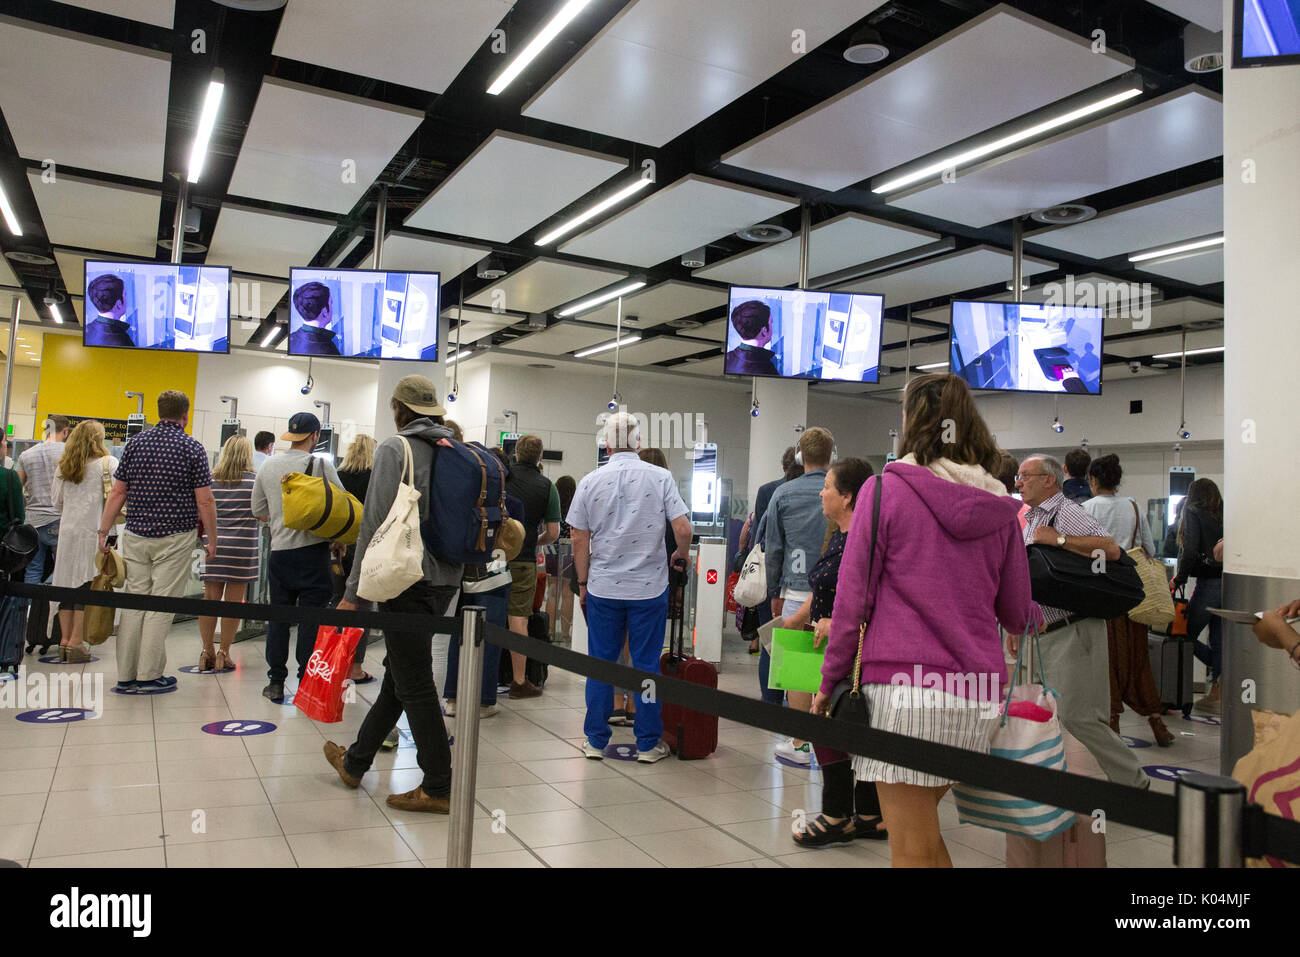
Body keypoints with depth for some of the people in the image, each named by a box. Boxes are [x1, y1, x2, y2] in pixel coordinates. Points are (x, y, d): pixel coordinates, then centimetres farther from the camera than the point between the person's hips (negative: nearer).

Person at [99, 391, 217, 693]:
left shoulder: (135, 443, 6)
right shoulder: (193, 448, -5)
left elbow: (117, 492, 6)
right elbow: (204, 501, -8)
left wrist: (104, 532, 11)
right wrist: (213, 539, 0)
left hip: (136, 535, 4)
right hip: (175, 537, -4)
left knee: (133, 602, 8)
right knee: (161, 605, 0)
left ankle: (126, 675, 12)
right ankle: (149, 675, 3)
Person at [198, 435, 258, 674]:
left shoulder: (210, 479, 4)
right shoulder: (254, 480, -3)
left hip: (214, 545, 3)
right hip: (242, 546, -3)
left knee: (210, 598, 8)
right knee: (233, 601, 4)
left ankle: (207, 652, 14)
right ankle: (223, 654, 9)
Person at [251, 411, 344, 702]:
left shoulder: (268, 466, 8)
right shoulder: (321, 464, -7)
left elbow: (258, 510, 14)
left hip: (279, 550, 4)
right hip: (313, 550, -4)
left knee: (278, 616, 11)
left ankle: (275, 683, 15)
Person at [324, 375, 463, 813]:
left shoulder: (395, 448, -9)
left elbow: (376, 525, -14)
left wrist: (353, 593, -9)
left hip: (409, 579, -7)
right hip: (446, 579, 8)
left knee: (414, 684, 0)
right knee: (401, 672, 18)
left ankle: (437, 789, 7)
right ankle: (355, 760, 35)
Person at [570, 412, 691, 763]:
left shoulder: (591, 481, -2)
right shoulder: (660, 478, -5)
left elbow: (580, 540, 1)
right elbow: (683, 529, -9)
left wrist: (583, 582, 13)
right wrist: (681, 556, 12)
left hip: (603, 588, 1)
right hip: (649, 587, -1)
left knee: (600, 664, 10)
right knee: (647, 665, 7)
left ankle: (596, 740, 18)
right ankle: (648, 744, 13)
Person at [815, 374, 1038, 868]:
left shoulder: (884, 488, -4)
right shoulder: (999, 508, 9)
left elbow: (853, 597, -5)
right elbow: (1017, 614, 16)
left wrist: (829, 681, 3)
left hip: (905, 684, -5)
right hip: (978, 694, 5)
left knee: (913, 850, 4)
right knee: (924, 833, 22)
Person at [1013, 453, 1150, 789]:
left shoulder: (1067, 513, -12)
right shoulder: (1030, 521, 17)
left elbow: (1111, 549, -28)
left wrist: (1058, 539, -23)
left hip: (1073, 632, -9)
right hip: (1043, 634, 9)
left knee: (1078, 718, -7)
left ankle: (1134, 784, 9)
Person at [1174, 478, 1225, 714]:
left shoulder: (1193, 512, -3)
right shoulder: (1226, 515, 12)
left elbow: (1190, 551, -14)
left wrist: (1179, 579, -4)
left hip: (1209, 584, -6)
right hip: (1230, 583, 6)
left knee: (1187, 634, 6)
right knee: (1219, 639, 10)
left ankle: (1222, 674, -7)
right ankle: (1214, 695, 13)